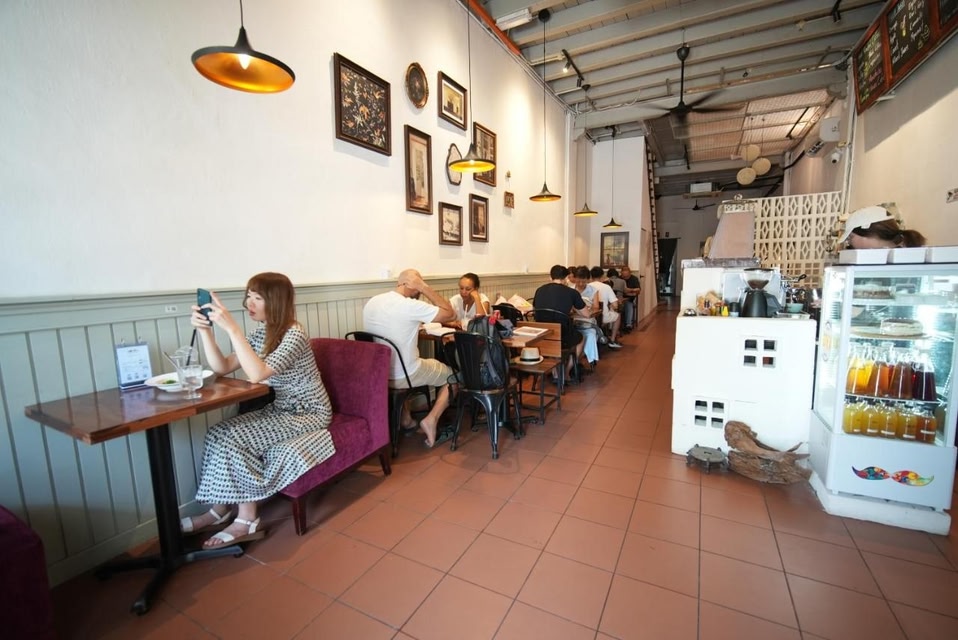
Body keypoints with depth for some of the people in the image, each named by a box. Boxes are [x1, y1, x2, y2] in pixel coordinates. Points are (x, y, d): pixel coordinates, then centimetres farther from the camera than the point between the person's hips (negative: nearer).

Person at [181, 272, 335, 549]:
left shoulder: (294, 335, -22)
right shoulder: (262, 332, 4)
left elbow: (257, 374, -35)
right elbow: (223, 368, 0)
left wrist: (232, 328, -35)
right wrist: (205, 330, -12)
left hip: (308, 414, -8)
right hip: (280, 409, 8)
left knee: (233, 438, -19)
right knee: (219, 433, -7)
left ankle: (247, 522, -3)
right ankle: (220, 510, 9)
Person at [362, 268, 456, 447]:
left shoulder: (371, 302, 0)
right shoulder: (411, 306, -22)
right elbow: (450, 314, -13)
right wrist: (425, 287, -13)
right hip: (402, 377, -6)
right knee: (452, 375, 16)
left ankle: (405, 417, 33)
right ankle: (431, 419, 3)